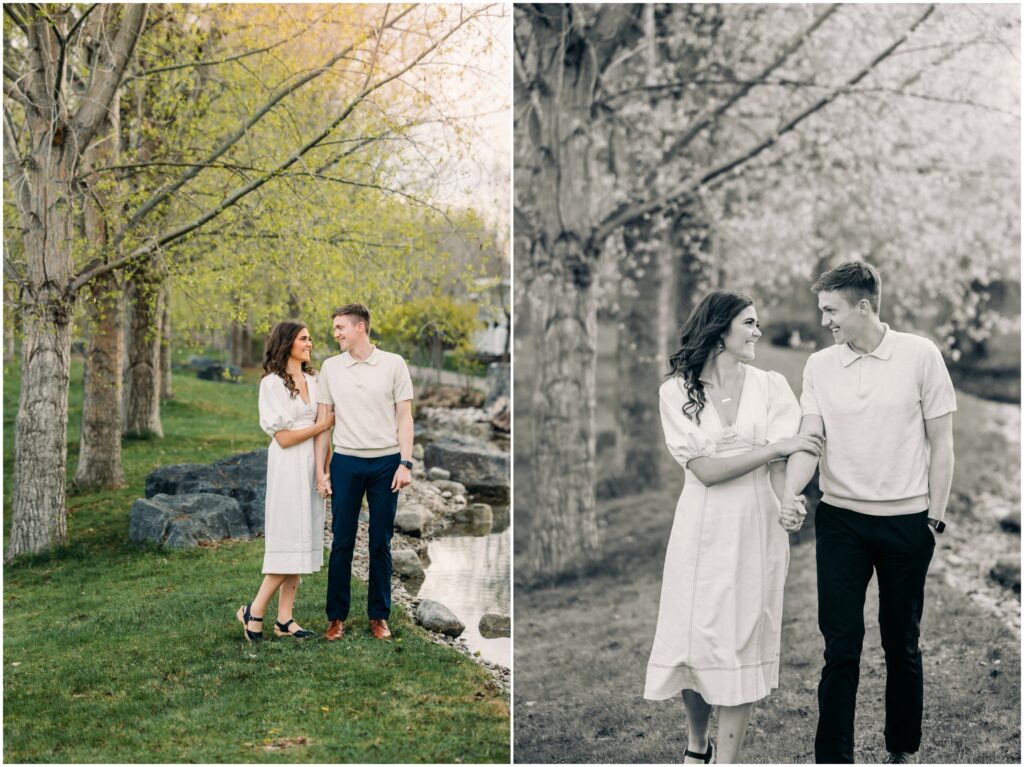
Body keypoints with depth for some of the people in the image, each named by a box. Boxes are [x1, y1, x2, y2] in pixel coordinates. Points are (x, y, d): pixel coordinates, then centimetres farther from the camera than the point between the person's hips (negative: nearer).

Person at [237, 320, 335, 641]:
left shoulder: (312, 381, 13)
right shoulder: (272, 383, -7)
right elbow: (283, 437, -11)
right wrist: (322, 426, -5)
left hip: (312, 465, 7)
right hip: (288, 467, -7)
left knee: (302, 540, 5)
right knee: (288, 541, -8)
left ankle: (284, 619, 10)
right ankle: (255, 611, 4)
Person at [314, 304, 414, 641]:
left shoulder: (393, 364, 0)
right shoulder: (330, 367, 5)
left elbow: (404, 416, 1)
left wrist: (406, 463, -6)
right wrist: (320, 469, 3)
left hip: (386, 462, -1)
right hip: (346, 462, 1)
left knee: (381, 543, 6)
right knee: (342, 542, 2)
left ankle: (379, 616, 15)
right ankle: (337, 616, 11)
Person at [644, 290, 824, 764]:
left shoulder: (771, 387, 4)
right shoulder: (676, 391, 1)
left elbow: (780, 467, -4)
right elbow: (704, 470, -9)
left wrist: (785, 513, -18)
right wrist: (773, 447, -14)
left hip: (755, 529, 0)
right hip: (702, 530, 0)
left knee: (741, 642, 2)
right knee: (691, 638, 5)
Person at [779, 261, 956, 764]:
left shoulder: (920, 356, -4)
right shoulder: (819, 366, 3)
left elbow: (941, 443, 0)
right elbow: (809, 438, -3)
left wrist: (936, 515, -3)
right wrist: (789, 496, -20)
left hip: (906, 521, -1)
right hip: (840, 519, 1)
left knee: (902, 643, 9)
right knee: (841, 644, -1)